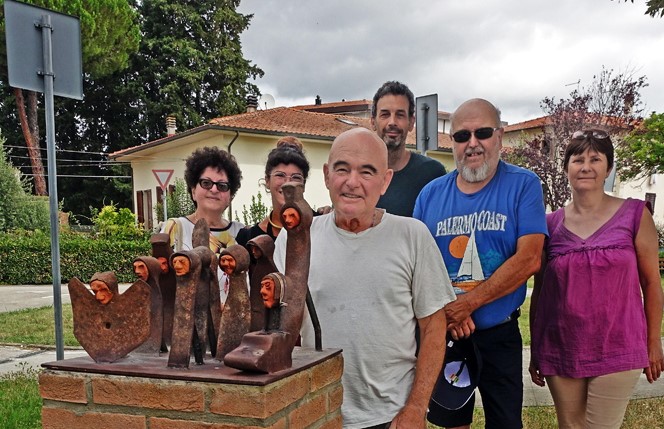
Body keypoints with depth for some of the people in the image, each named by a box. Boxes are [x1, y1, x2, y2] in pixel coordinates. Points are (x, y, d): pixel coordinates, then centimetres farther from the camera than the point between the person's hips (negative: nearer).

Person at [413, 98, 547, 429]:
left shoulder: (523, 185, -8)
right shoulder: (431, 194, 1)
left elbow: (529, 259, -17)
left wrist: (467, 303, -22)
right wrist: (444, 310, -17)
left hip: (500, 334, -2)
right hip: (442, 333, 3)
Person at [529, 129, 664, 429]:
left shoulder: (634, 214, -3)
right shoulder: (551, 224, 2)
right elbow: (539, 291, 6)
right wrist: (535, 352, 8)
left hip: (616, 352, -2)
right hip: (560, 352, 2)